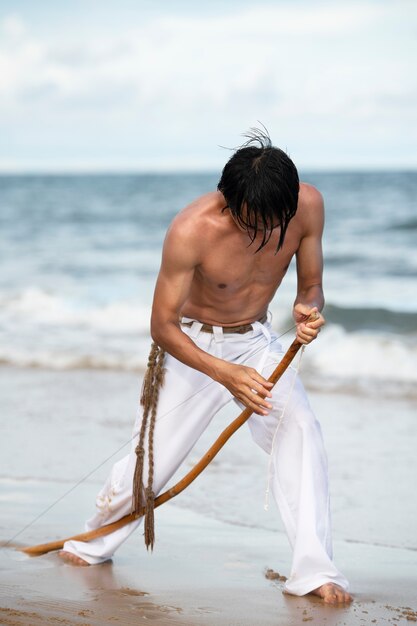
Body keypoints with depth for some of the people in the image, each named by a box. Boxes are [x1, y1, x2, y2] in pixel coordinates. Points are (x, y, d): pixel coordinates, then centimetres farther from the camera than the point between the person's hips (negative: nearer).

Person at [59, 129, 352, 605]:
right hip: (192, 346, -2)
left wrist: (309, 309, -30)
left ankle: (313, 570, -18)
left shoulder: (307, 205, -21)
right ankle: (94, 543, 34)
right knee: (151, 456, 4)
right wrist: (224, 374, -36)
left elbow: (310, 285, -4)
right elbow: (161, 325, -23)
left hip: (257, 342, 3)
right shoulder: (191, 230, -31)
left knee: (299, 427, -22)